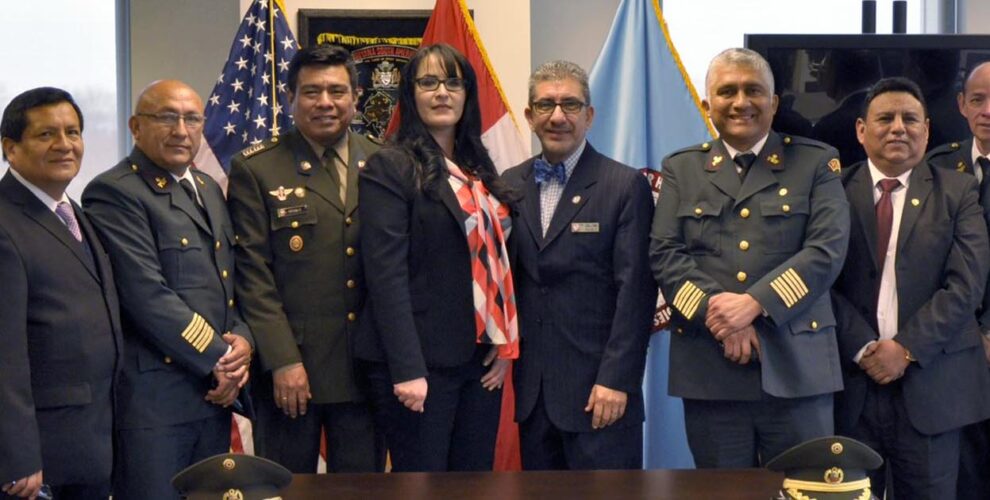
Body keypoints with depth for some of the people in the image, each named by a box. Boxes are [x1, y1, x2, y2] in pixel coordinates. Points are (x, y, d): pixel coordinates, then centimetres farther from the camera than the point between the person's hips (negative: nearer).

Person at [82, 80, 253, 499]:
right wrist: (218, 359, -13)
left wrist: (241, 339, -2)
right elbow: (148, 296, -18)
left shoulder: (209, 189, 17)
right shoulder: (114, 193, -10)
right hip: (153, 397, -8)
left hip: (217, 391, 8)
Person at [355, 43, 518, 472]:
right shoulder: (389, 168, -7)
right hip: (422, 363, -7)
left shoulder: (478, 170, 14)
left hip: (481, 359, 7)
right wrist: (407, 370, -20)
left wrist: (504, 345, 4)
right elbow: (386, 275, -14)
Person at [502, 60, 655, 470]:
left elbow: (635, 290, -10)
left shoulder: (626, 186, -5)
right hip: (532, 389, 5)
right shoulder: (510, 185, 9)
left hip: (600, 389, -4)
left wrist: (616, 380, -15)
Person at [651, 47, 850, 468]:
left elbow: (827, 251, -5)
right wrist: (715, 311, -14)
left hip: (796, 367, -1)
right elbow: (664, 254, 2)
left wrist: (755, 302, -17)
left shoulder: (816, 162, 7)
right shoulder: (681, 168, 13)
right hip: (708, 370, 2)